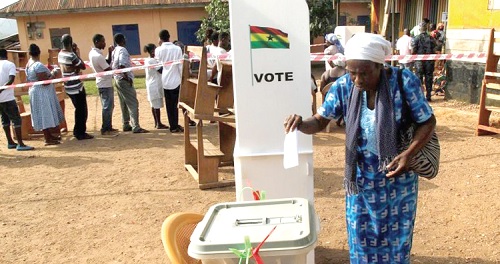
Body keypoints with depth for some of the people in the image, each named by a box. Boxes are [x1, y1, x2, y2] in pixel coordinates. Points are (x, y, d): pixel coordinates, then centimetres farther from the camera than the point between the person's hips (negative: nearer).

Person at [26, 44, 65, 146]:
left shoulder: (28, 64, 8)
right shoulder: (38, 65, -20)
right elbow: (45, 82, -23)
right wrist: (53, 75, -9)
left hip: (34, 91, 9)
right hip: (42, 94, -9)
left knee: (44, 115, 16)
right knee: (45, 115, -4)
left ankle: (49, 135, 26)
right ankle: (48, 139, 0)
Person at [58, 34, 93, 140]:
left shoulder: (60, 54, 7)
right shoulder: (71, 56, -20)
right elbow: (83, 66, -10)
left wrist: (74, 52, 3)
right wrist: (77, 54, -3)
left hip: (69, 87, 9)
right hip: (76, 87, -9)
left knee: (79, 109, 19)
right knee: (82, 110, 2)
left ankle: (77, 131, 26)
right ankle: (81, 133, 8)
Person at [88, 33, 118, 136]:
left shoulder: (92, 53, 8)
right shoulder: (98, 56, -22)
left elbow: (107, 63, 11)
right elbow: (109, 70, -20)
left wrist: (109, 53, 2)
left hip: (102, 83, 10)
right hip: (106, 84, -10)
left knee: (108, 106, 17)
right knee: (108, 107, -3)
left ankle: (108, 127, 25)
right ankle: (105, 129, 4)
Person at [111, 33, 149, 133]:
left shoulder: (114, 51, 14)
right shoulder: (123, 50, -13)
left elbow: (112, 66, 13)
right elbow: (122, 66, -25)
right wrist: (127, 77, -17)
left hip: (117, 80, 9)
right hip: (124, 80, -9)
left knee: (124, 104, 15)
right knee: (133, 104, -8)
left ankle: (126, 125, 20)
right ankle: (136, 127, -10)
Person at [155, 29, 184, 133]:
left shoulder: (158, 50, -3)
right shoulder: (177, 49, -7)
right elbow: (180, 66, -5)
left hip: (165, 80, 2)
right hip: (175, 80, -2)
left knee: (169, 104, 9)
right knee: (174, 104, 7)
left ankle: (173, 125, 13)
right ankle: (175, 126, 7)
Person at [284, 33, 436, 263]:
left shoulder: (404, 81, -19)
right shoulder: (344, 86, -12)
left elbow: (428, 122, -10)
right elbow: (320, 121, -4)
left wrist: (409, 154, -25)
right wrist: (300, 123, -27)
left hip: (397, 177, -1)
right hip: (360, 178, 2)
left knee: (395, 238, 16)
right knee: (361, 238, 14)